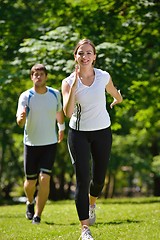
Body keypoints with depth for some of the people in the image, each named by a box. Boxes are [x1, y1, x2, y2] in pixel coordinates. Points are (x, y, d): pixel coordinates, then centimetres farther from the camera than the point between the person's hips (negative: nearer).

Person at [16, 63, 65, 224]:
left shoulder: (55, 94, -1)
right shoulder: (25, 97, -11)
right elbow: (20, 122, -21)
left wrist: (62, 128, 34)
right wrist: (21, 118, -44)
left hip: (50, 143, 1)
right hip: (31, 144, -1)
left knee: (45, 179, -12)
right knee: (30, 181, 6)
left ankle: (37, 215, -3)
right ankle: (30, 202, 40)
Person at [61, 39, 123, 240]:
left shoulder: (104, 77, -5)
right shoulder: (68, 82, -9)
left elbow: (117, 96, 17)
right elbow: (67, 112, -23)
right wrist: (74, 85, -28)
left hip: (102, 132, 2)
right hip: (78, 133, -2)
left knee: (99, 178, 11)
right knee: (82, 179, -11)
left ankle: (91, 204, 46)